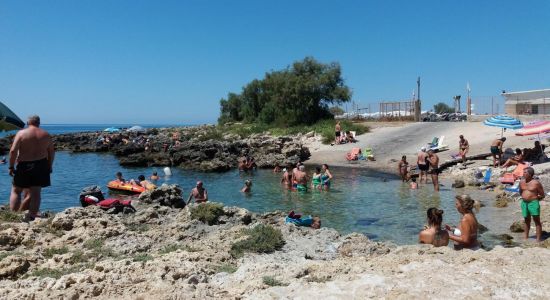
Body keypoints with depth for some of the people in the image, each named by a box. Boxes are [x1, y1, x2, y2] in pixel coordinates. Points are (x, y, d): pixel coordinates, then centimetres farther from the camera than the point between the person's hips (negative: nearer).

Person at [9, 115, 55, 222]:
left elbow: (13, 151, -11)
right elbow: (51, 152, 7)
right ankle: (31, 216, 4)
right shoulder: (46, 134, 6)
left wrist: (11, 166, -4)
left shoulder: (21, 133, -3)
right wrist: (50, 166, 15)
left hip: (24, 166, -2)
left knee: (16, 191, 12)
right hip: (41, 165, 2)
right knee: (36, 192, 4)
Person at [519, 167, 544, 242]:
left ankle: (538, 239, 1)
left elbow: (542, 195, -4)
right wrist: (525, 197, 11)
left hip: (533, 203, -5)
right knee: (527, 221, 16)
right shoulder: (521, 182, 5)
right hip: (524, 203, 5)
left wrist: (534, 198, -4)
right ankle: (525, 237, 25)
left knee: (537, 221, -2)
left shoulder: (536, 183, -11)